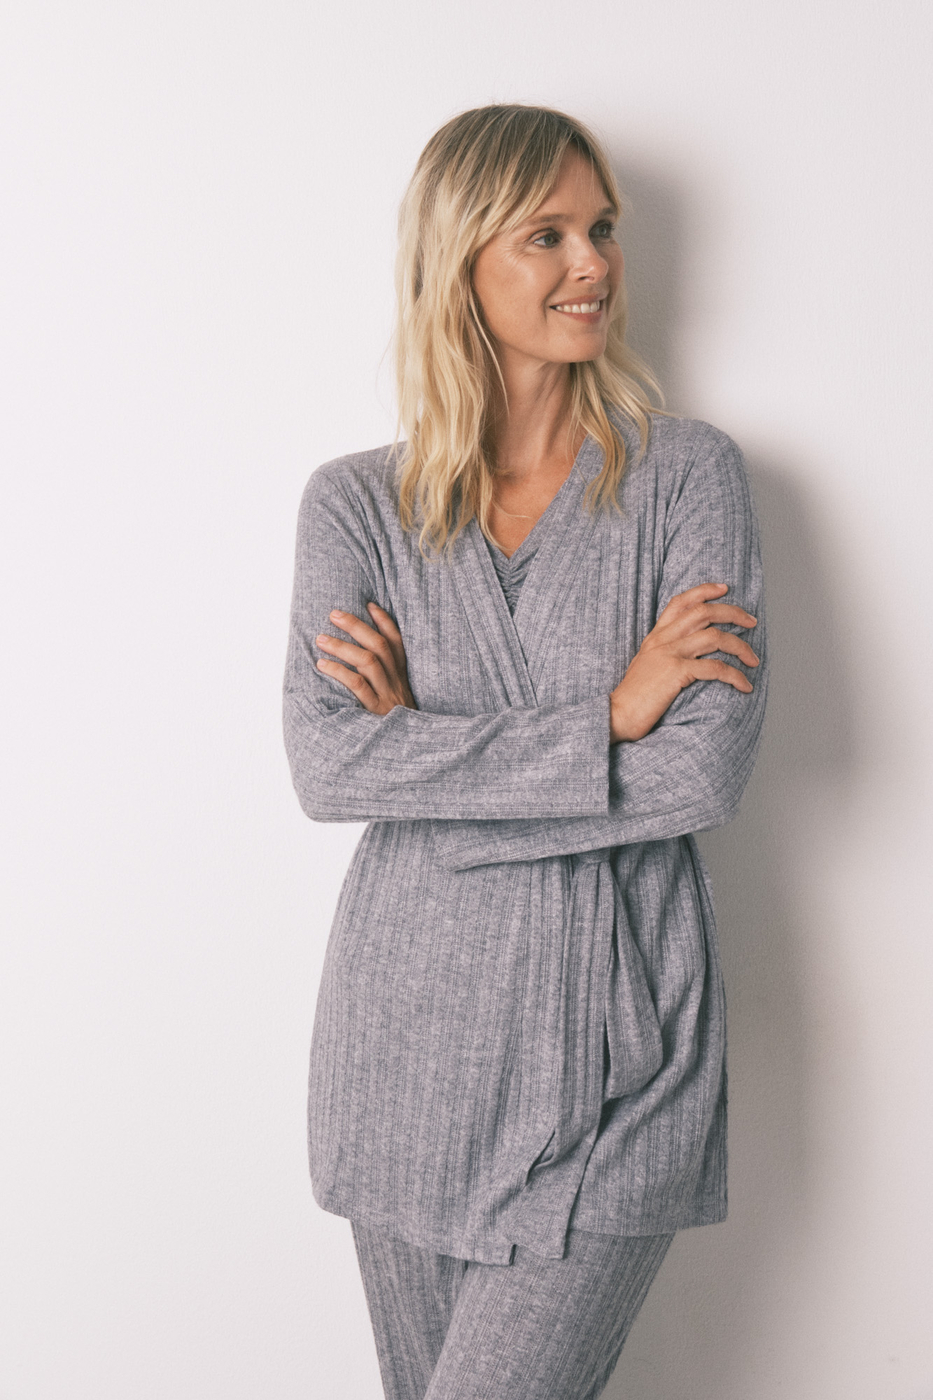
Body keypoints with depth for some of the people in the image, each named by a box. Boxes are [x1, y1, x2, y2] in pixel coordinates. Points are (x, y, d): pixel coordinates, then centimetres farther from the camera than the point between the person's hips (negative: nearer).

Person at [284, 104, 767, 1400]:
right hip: (410, 1038, 2)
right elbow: (325, 762, -12)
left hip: (615, 1048, -2)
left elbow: (711, 768, -13)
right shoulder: (357, 503, 2)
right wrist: (605, 718, -15)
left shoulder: (689, 478, -2)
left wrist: (430, 748, -12)